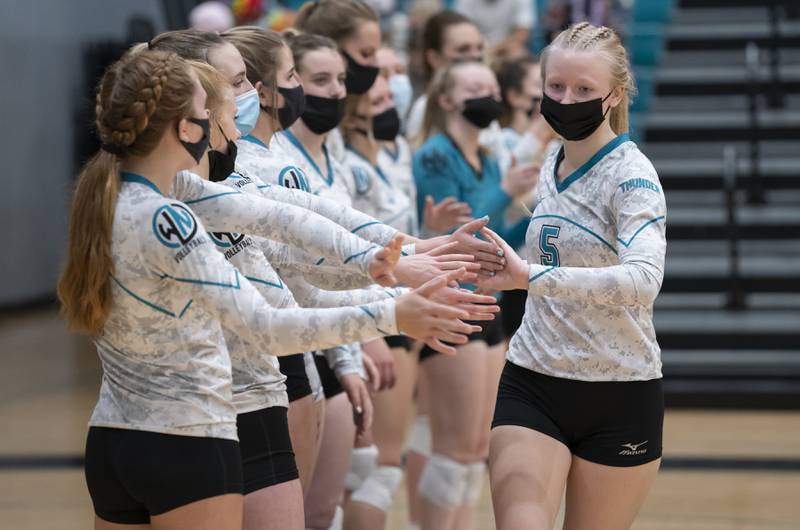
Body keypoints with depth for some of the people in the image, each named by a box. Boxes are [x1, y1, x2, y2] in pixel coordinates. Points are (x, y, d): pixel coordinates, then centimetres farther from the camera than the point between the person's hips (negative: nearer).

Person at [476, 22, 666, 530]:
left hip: (620, 397, -4)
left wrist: (532, 275, -39)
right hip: (531, 389, 4)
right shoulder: (551, 163, 7)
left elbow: (643, 279, -32)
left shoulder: (631, 176, -14)